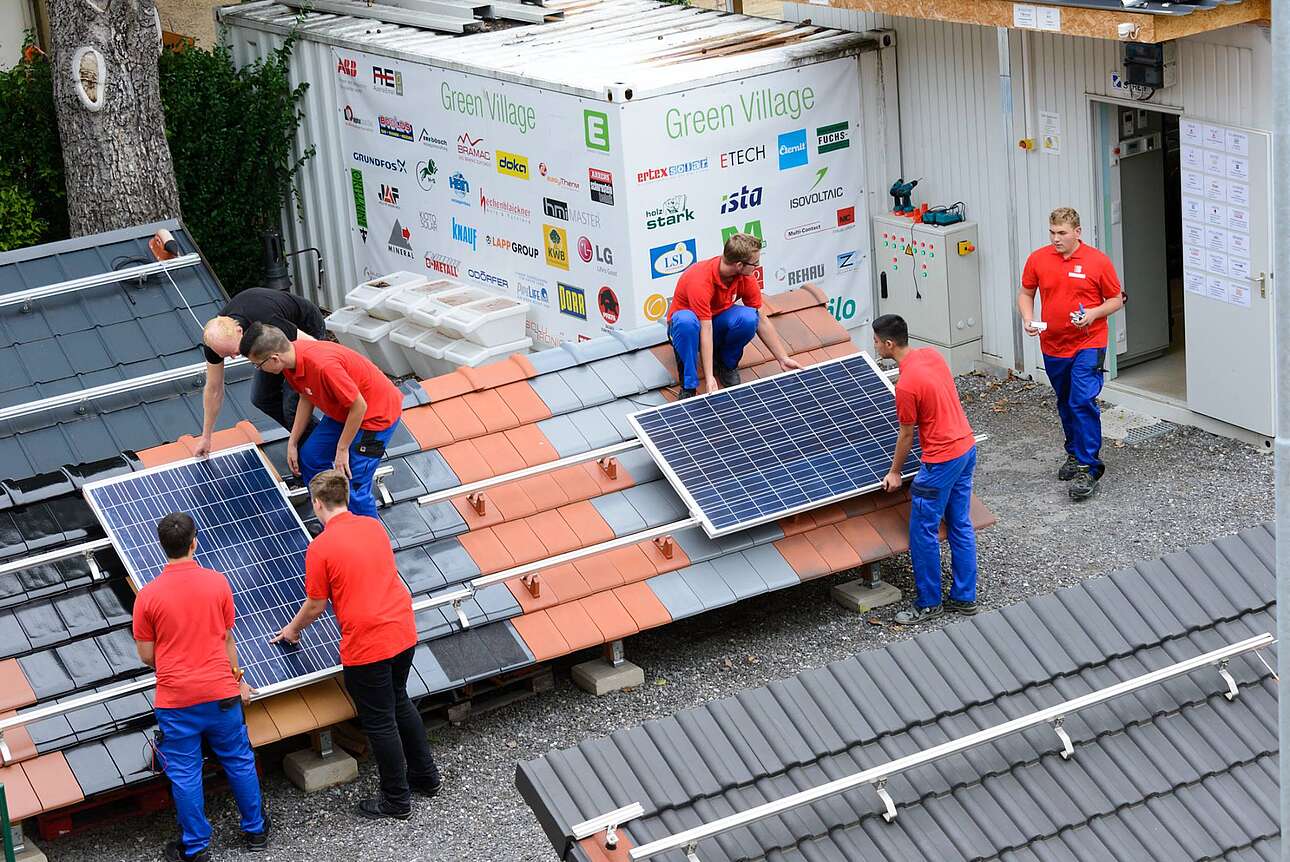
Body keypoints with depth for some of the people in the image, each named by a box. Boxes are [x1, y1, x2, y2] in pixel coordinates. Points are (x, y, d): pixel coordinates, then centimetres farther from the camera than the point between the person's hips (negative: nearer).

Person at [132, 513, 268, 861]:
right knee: (239, 762, 18)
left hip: (176, 700, -2)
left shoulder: (148, 596, -12)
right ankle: (256, 831, 30)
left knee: (185, 774, 10)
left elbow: (146, 656, -3)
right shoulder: (217, 583, -7)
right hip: (221, 693, 2)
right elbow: (228, 639, 4)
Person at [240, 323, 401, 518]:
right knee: (310, 457, 13)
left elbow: (359, 406, -27)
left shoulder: (323, 366, -38)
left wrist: (342, 449, -16)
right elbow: (306, 398, 8)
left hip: (377, 415, -9)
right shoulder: (291, 359, -10)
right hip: (342, 411, 9)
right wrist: (292, 443, 9)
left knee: (353, 487, -11)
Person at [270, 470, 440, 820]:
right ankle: (425, 775, 38)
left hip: (366, 646, -7)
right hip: (403, 632, 7)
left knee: (380, 722, 8)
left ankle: (397, 800, 19)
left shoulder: (320, 548, -15)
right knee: (399, 702, 27)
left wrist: (292, 629, 14)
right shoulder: (374, 527, 5)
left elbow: (315, 605, -6)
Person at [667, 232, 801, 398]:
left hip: (718, 319, 5)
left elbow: (762, 321, -6)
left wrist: (783, 359, -7)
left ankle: (726, 364, -3)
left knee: (748, 318, -29)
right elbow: (705, 330, -38)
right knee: (686, 320, -42)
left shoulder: (746, 278, -17)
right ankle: (688, 388, -27)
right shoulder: (700, 280, -35)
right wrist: (709, 378, -43)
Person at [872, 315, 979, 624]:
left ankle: (928, 603, 13)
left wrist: (894, 472, 3)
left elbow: (906, 435, -11)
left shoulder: (906, 385, -23)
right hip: (967, 447, 9)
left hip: (941, 460, -9)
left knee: (923, 532, 4)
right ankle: (964, 598, 23)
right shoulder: (932, 354, 1)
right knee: (960, 526, 15)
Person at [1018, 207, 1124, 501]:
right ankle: (1075, 454, 37)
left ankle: (1089, 469, -10)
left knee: (1083, 403, -14)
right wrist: (1027, 319, -8)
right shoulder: (1038, 259, 0)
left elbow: (1116, 299, 0)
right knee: (1066, 404, 18)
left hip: (1088, 345, -4)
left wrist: (1093, 313, -19)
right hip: (1053, 346, 5)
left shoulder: (1098, 261, -9)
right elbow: (1026, 293, 12)